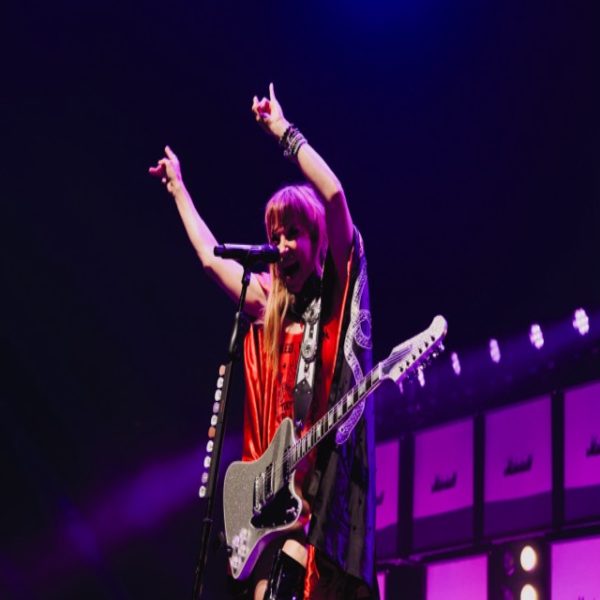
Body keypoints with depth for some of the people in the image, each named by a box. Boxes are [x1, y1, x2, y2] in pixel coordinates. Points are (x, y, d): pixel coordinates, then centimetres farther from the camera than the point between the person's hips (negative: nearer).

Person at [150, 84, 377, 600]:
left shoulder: (340, 289, 2)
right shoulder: (271, 302, 17)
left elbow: (334, 194, -11)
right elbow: (210, 256, 31)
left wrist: (284, 131, -5)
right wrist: (178, 186, 39)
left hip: (329, 464, -6)